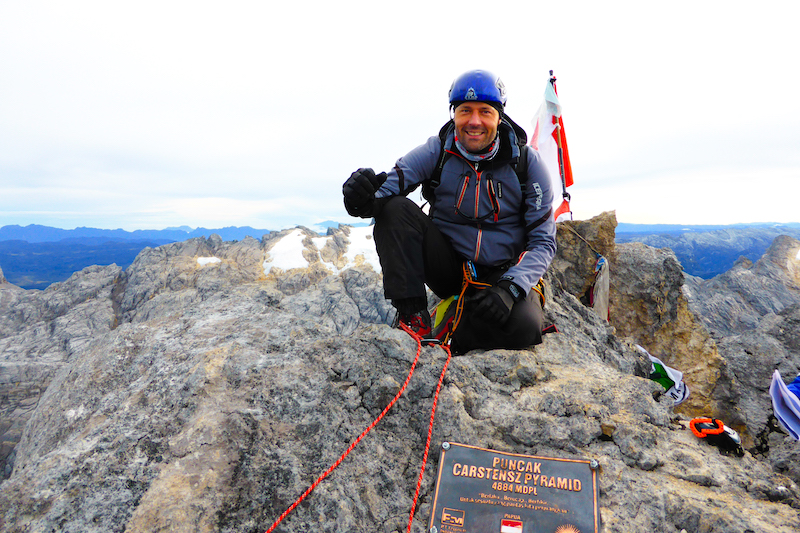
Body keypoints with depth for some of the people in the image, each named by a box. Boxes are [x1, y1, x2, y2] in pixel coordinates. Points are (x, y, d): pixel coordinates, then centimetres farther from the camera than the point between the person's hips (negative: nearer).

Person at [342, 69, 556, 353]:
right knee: (394, 208, -22)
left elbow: (544, 241, -6)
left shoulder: (526, 162, -7)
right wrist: (363, 197, -43)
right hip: (450, 269, 1)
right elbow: (386, 186, -17)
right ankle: (412, 315, -19)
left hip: (504, 274, 0)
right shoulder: (436, 152, -7)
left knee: (524, 327, -33)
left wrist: (511, 287, -22)